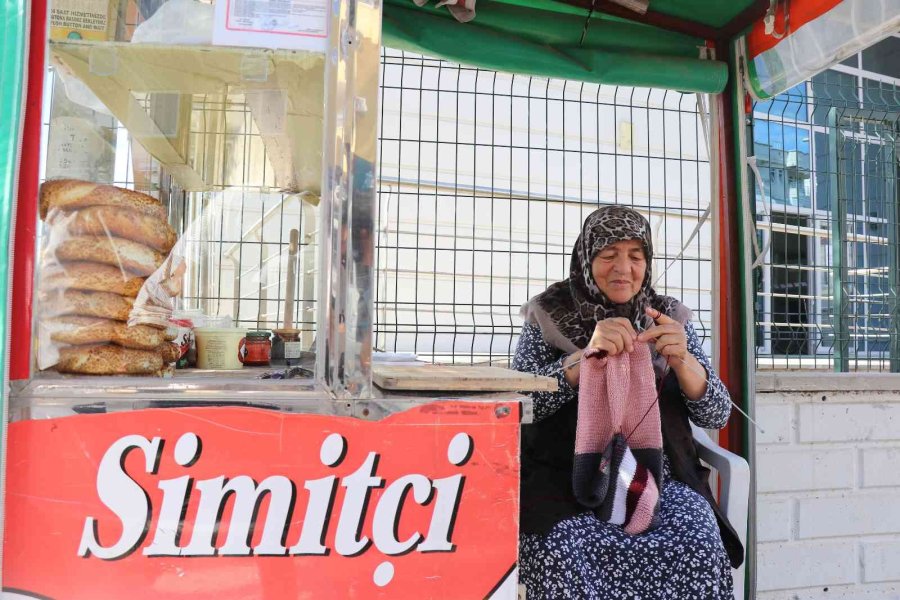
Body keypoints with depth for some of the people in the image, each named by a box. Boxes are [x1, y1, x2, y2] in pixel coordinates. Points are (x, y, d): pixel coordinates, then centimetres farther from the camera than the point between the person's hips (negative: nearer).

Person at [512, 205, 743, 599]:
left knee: (699, 549, -28)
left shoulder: (670, 318, 10)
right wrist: (586, 355, -23)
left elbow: (717, 415, 3)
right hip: (568, 480, -1)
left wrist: (682, 359, -18)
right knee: (564, 552, -31)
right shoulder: (548, 316, 5)